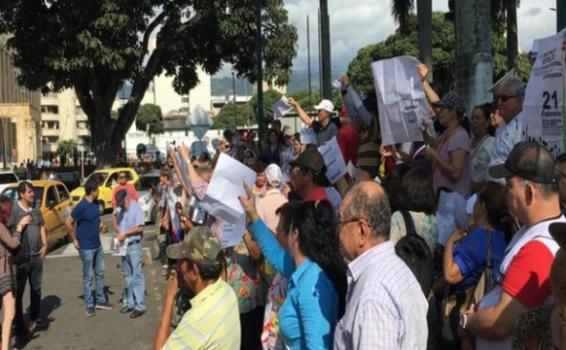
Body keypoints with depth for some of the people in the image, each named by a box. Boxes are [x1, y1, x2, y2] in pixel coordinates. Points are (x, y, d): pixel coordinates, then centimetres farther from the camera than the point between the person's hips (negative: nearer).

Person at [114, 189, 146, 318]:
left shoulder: (136, 207, -10)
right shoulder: (120, 210, 11)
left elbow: (139, 227, -16)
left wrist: (125, 233, -18)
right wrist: (118, 233, -1)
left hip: (134, 246, -7)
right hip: (124, 246, 7)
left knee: (137, 276, -5)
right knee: (128, 277, 14)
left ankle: (140, 306, -3)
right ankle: (130, 303, 23)